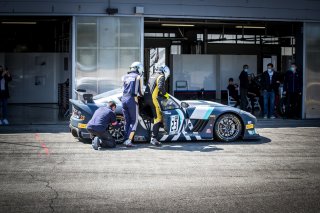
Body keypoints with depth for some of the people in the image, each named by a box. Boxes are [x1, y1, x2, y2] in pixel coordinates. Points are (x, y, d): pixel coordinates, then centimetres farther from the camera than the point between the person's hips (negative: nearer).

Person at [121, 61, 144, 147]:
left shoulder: (124, 77, 18)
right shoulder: (138, 77, 6)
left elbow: (125, 88, 13)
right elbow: (140, 91, 4)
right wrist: (142, 95, 26)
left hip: (123, 99, 5)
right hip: (132, 100, -5)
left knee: (127, 121, 13)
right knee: (134, 122, 0)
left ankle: (126, 140, 8)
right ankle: (129, 140, -13)